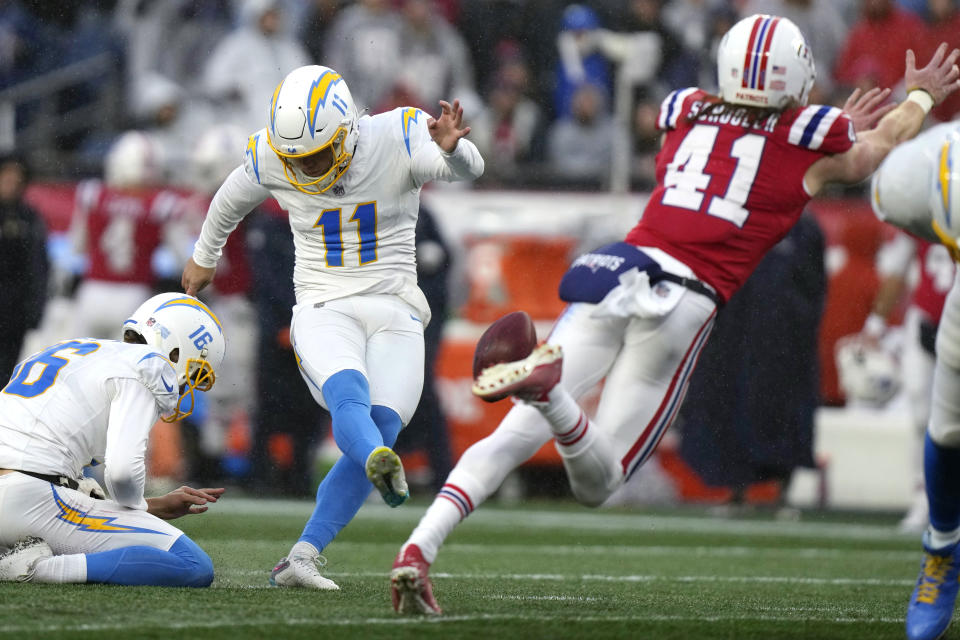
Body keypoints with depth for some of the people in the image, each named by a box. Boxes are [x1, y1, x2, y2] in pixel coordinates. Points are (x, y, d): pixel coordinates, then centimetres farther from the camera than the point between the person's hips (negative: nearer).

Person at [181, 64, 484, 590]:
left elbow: (468, 169, -25)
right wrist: (204, 257, 37)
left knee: (378, 433, -16)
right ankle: (382, 466, -63)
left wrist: (452, 149, -49)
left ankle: (302, 557, -13)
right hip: (324, 311, 0)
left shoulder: (397, 139, -8)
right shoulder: (270, 158, -2)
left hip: (394, 313, 1)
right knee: (349, 397, -32)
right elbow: (232, 200, 20)